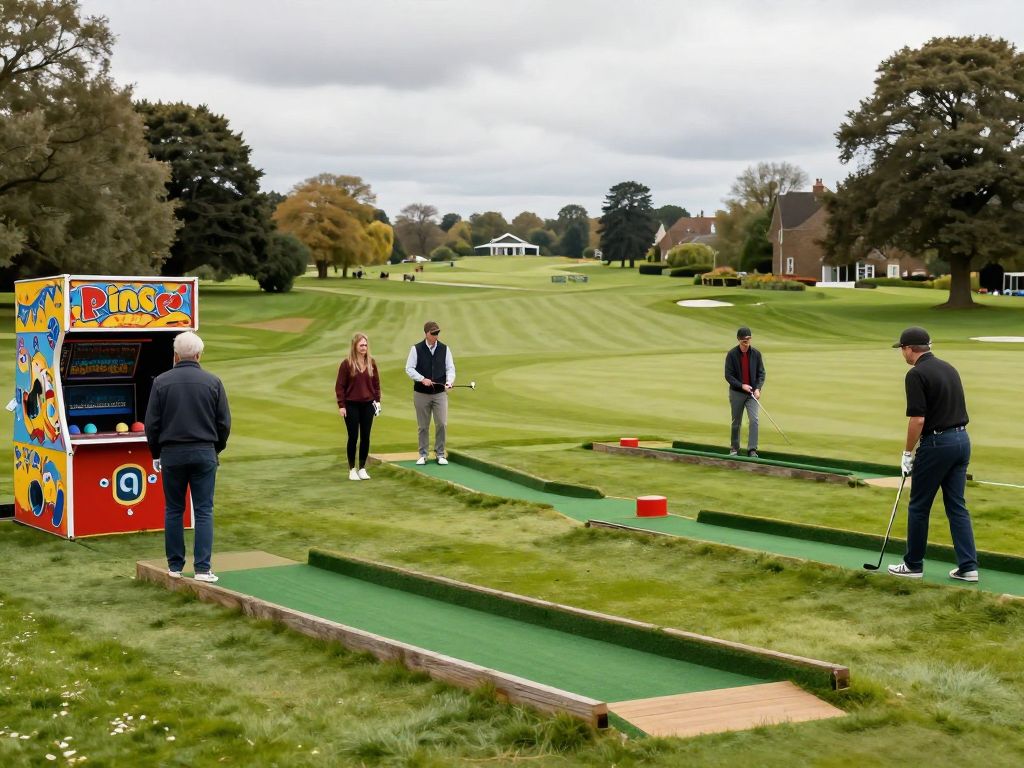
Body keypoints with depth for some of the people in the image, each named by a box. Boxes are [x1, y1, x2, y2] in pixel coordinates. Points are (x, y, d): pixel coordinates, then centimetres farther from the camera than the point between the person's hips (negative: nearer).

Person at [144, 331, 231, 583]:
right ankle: (203, 568, -2)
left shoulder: (161, 382, -2)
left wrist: (156, 454, 14)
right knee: (204, 511, 2)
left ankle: (175, 565, 14)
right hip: (204, 453, 0)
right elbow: (224, 423, 2)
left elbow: (152, 424, 1)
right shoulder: (213, 382, -1)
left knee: (173, 511, 10)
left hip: (172, 454, 0)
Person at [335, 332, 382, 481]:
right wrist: (341, 405, -9)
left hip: (368, 405, 3)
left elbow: (376, 383, 11)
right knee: (353, 437, 1)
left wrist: (377, 400, 5)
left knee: (365, 437, 5)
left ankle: (362, 468, 15)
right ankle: (352, 469, 11)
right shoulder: (346, 363, -7)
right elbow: (339, 386, -6)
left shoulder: (371, 362, 4)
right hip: (351, 406, -3)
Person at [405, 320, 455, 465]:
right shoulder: (416, 349, -2)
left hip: (440, 393, 1)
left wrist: (449, 381, -14)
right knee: (423, 426, 5)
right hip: (421, 393, -1)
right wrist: (422, 379, -18)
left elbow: (450, 368, 5)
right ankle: (423, 455, 17)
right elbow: (409, 368, -4)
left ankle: (440, 454, 10)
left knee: (442, 424, -4)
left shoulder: (445, 349, 4)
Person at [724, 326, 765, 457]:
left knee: (754, 419, -13)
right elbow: (728, 375, -8)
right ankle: (734, 448, 23)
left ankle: (752, 449, -13)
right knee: (736, 422, 7)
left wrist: (758, 388, -10)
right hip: (736, 392, -1)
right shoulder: (732, 354, -8)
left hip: (752, 392, 1)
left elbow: (761, 373, 3)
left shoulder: (756, 354, -1)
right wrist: (741, 385, -18)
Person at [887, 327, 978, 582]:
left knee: (919, 506, 5)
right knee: (957, 506, 9)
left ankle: (913, 565, 13)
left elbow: (918, 419, -18)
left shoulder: (916, 374, -13)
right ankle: (968, 566, 4)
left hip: (937, 444, -8)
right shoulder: (948, 368, 14)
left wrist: (907, 453, -8)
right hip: (962, 439, 8)